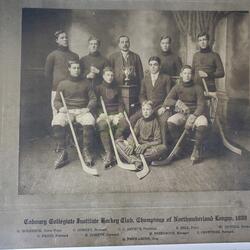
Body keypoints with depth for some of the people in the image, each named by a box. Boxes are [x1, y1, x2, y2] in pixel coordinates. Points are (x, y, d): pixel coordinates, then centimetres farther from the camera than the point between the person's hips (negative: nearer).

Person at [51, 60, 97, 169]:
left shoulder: (86, 83, 15)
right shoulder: (63, 84, 13)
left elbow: (93, 99, 12)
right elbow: (56, 101, 11)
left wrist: (88, 108, -8)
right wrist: (60, 108, -11)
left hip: (83, 111, 0)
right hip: (67, 110, 0)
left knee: (90, 122, -34)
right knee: (56, 123, -32)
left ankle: (86, 151, -20)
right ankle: (62, 152, -22)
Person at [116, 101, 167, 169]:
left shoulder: (155, 122, 0)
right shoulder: (140, 121, 9)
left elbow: (158, 140, -7)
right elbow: (132, 134, 1)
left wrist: (146, 145, -23)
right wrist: (131, 144, -21)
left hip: (150, 147, -3)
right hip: (138, 146, 3)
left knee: (163, 148, -35)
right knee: (118, 142, -15)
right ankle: (135, 161, -37)